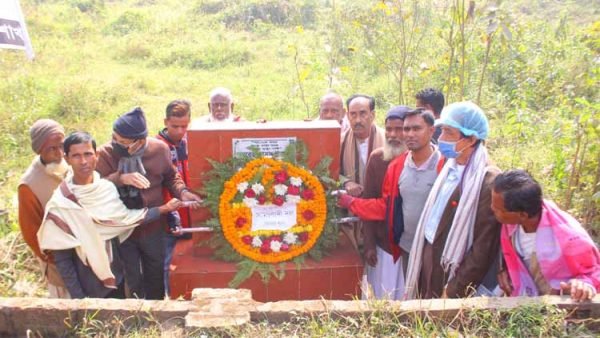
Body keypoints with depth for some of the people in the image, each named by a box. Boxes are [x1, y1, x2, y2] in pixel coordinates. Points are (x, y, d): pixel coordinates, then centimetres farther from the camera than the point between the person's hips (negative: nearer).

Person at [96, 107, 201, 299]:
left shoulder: (159, 149, -12)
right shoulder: (105, 154, -15)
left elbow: (170, 177, 4)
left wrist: (182, 192, -14)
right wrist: (120, 178, -39)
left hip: (153, 228, 2)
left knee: (156, 276, 23)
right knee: (131, 281, 13)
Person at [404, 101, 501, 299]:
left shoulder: (489, 182, -21)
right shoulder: (449, 167, 3)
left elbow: (483, 250, -20)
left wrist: (453, 292, -15)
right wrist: (424, 259, 7)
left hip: (451, 277, -7)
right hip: (429, 265, 7)